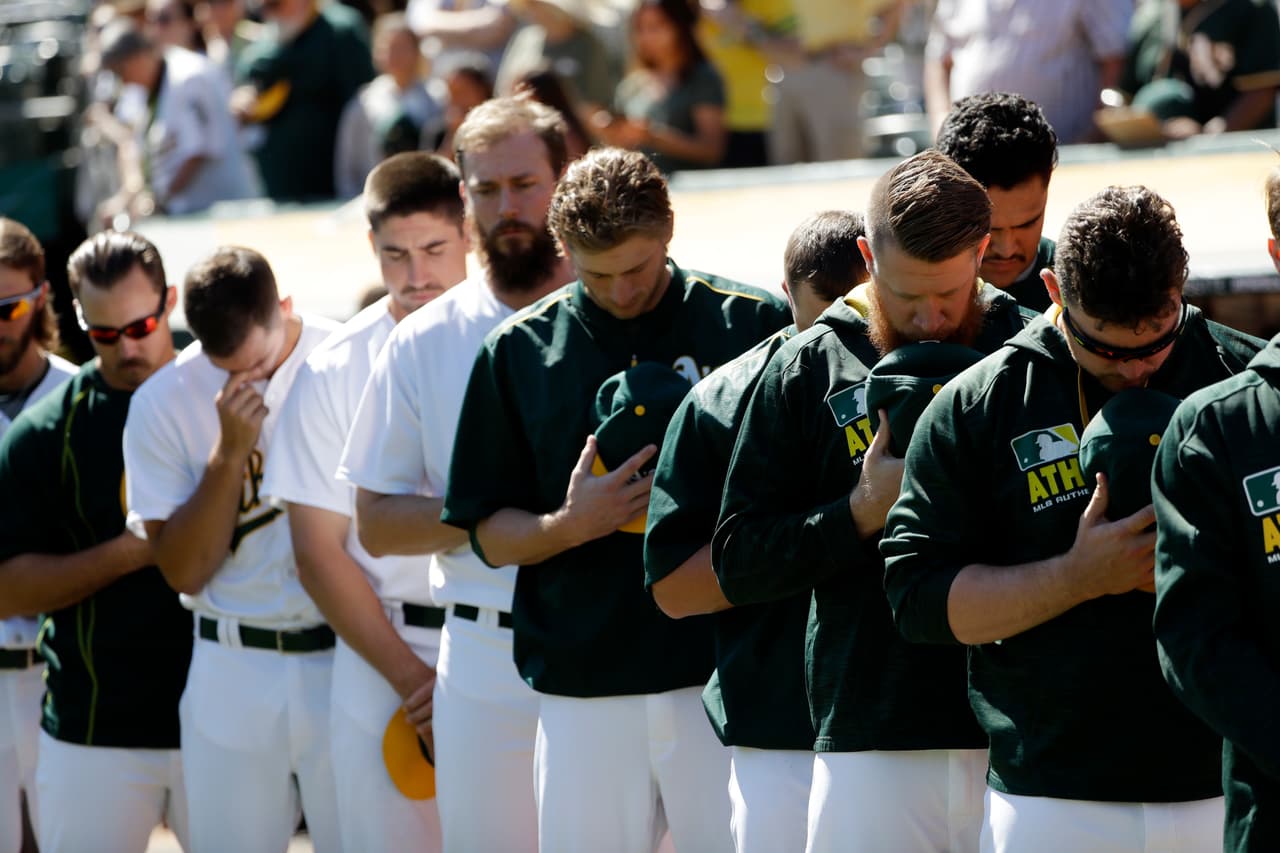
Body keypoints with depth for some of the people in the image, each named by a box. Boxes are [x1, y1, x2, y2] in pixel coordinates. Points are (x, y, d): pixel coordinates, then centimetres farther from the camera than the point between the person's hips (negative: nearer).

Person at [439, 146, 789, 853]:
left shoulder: (753, 325, 1)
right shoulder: (519, 351, 7)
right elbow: (490, 535, 9)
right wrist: (569, 525, -11)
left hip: (727, 680, -2)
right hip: (584, 692, 2)